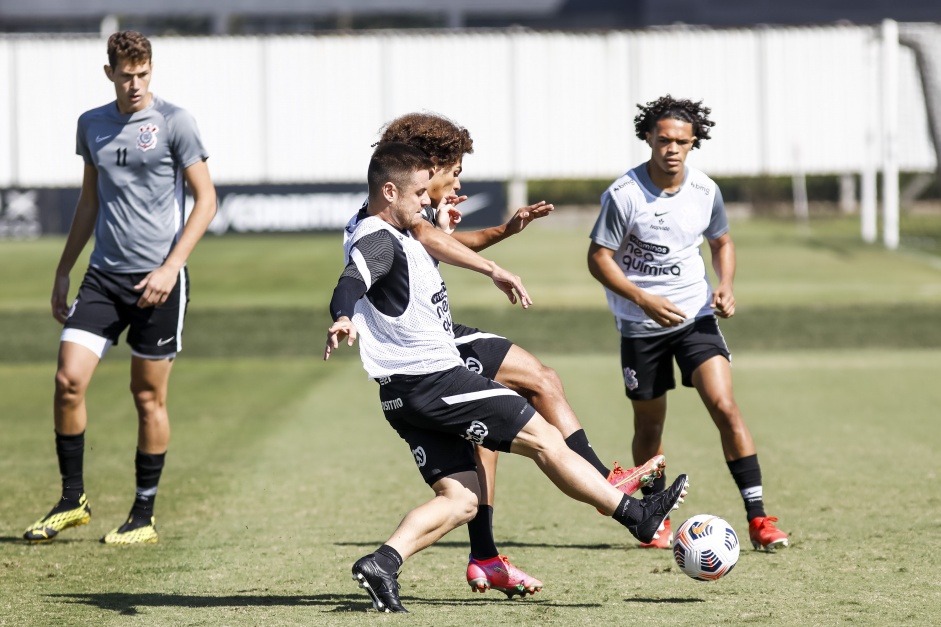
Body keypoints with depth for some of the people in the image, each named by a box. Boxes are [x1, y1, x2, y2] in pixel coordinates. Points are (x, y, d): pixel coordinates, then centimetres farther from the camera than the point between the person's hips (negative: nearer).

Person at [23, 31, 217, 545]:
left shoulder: (173, 121, -4)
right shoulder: (92, 125, 11)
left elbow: (205, 200, -5)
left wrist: (171, 267, -14)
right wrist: (63, 272, 19)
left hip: (157, 279, -4)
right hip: (103, 276, 4)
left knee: (149, 397, 2)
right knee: (68, 381, -8)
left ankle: (143, 518, 12)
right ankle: (73, 500, 7)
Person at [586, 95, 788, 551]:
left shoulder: (705, 191, -3)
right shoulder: (623, 195, -14)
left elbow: (721, 242, 15)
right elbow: (599, 258, -10)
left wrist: (724, 287, -4)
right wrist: (645, 299, -22)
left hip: (696, 315, 2)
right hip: (641, 324, -2)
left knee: (724, 406, -14)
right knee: (649, 426, 9)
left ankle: (757, 518, -13)